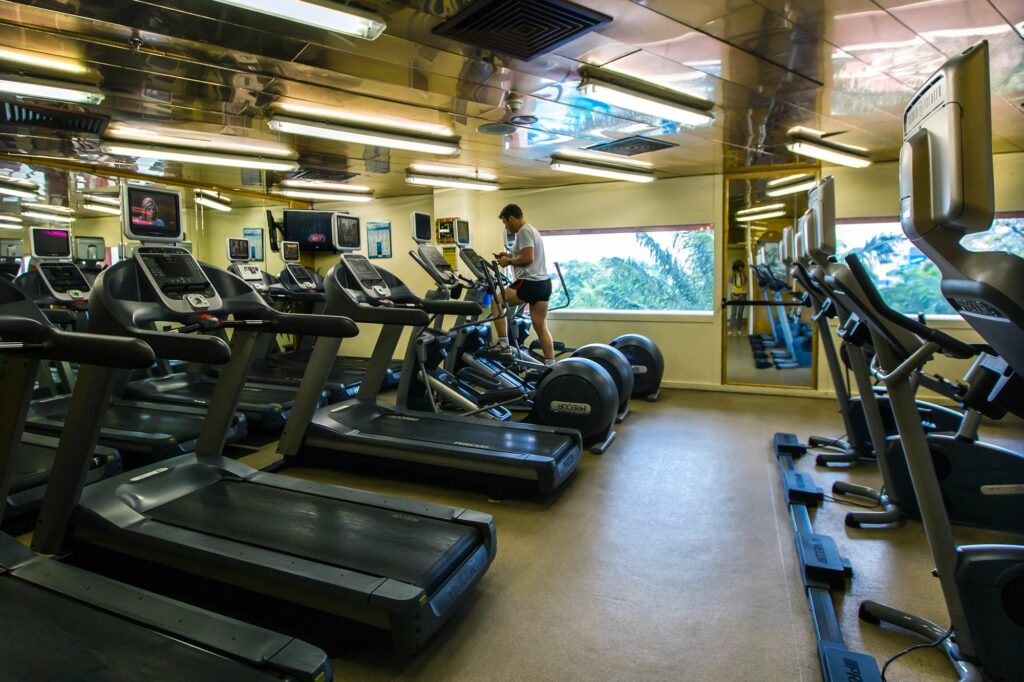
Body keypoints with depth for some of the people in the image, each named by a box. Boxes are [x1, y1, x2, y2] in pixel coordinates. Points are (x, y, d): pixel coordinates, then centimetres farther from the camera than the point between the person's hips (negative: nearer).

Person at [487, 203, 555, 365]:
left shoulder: (523, 231, -10)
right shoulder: (531, 230, 22)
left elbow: (528, 258, -20)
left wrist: (509, 261, -6)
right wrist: (510, 256, 17)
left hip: (530, 283, -10)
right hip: (543, 283, 10)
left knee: (496, 303, 2)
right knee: (540, 326, 10)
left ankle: (503, 346, 2)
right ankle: (550, 365, 10)